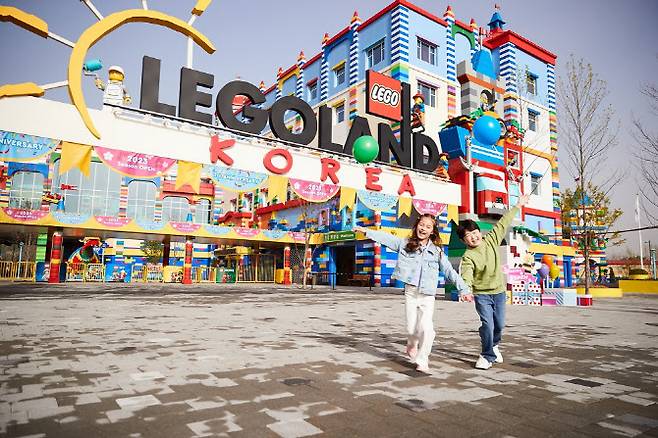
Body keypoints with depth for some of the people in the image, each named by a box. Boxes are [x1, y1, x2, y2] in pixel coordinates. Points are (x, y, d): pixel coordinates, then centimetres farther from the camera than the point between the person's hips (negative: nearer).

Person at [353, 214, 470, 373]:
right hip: (410, 292, 1)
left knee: (426, 328, -15)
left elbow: (450, 271, 1)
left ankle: (422, 362, 4)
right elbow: (387, 238, 1)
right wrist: (366, 231, -5)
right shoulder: (405, 244, 4)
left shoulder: (437, 251, 4)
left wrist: (463, 289, -4)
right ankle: (412, 345, 41)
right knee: (412, 328, 5)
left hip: (428, 295, 0)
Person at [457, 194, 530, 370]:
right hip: (481, 294, -4)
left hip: (499, 291, 4)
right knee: (487, 324, -13)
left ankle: (494, 345, 43)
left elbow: (503, 224, 2)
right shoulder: (468, 257, -19)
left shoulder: (491, 240, -5)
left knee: (499, 325, 14)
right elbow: (466, 275, -34)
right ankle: (487, 356, 5)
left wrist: (518, 206, 8)